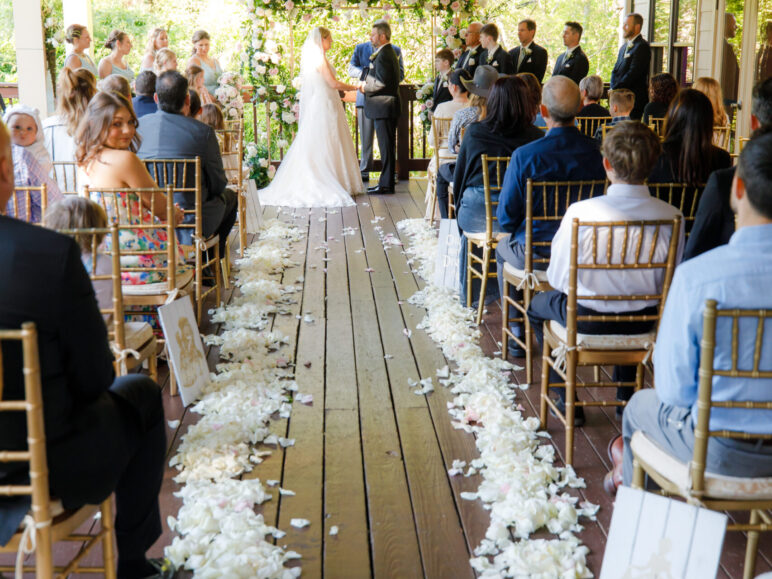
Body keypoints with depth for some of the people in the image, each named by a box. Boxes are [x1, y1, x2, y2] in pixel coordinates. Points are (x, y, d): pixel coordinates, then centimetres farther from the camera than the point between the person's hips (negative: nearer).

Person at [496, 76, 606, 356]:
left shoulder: (525, 155, -22)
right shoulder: (598, 152, -14)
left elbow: (506, 218, -14)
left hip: (534, 254, -3)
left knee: (503, 248, 32)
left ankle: (517, 334, 33)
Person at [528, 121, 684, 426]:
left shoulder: (580, 212, -25)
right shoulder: (672, 217, -17)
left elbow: (558, 279, -13)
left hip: (587, 320, -3)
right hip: (644, 323, 3)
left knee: (538, 303, 29)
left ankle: (567, 400, 29)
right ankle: (626, 395, 47)